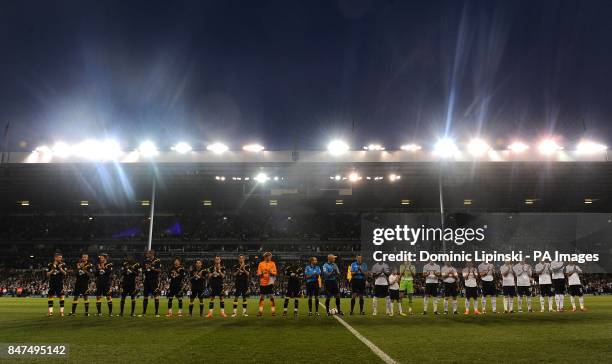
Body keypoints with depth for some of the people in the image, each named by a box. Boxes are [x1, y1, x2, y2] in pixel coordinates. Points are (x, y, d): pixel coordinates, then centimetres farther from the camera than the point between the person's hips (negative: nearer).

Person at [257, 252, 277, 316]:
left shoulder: (272, 264, 4)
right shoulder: (261, 264, 6)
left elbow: (275, 274, 0)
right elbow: (258, 274, 5)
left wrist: (271, 272, -20)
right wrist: (262, 273, -15)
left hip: (270, 283, -1)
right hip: (262, 283, 1)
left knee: (272, 297, -4)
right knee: (261, 298, 5)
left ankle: (273, 311, 1)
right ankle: (260, 311, 13)